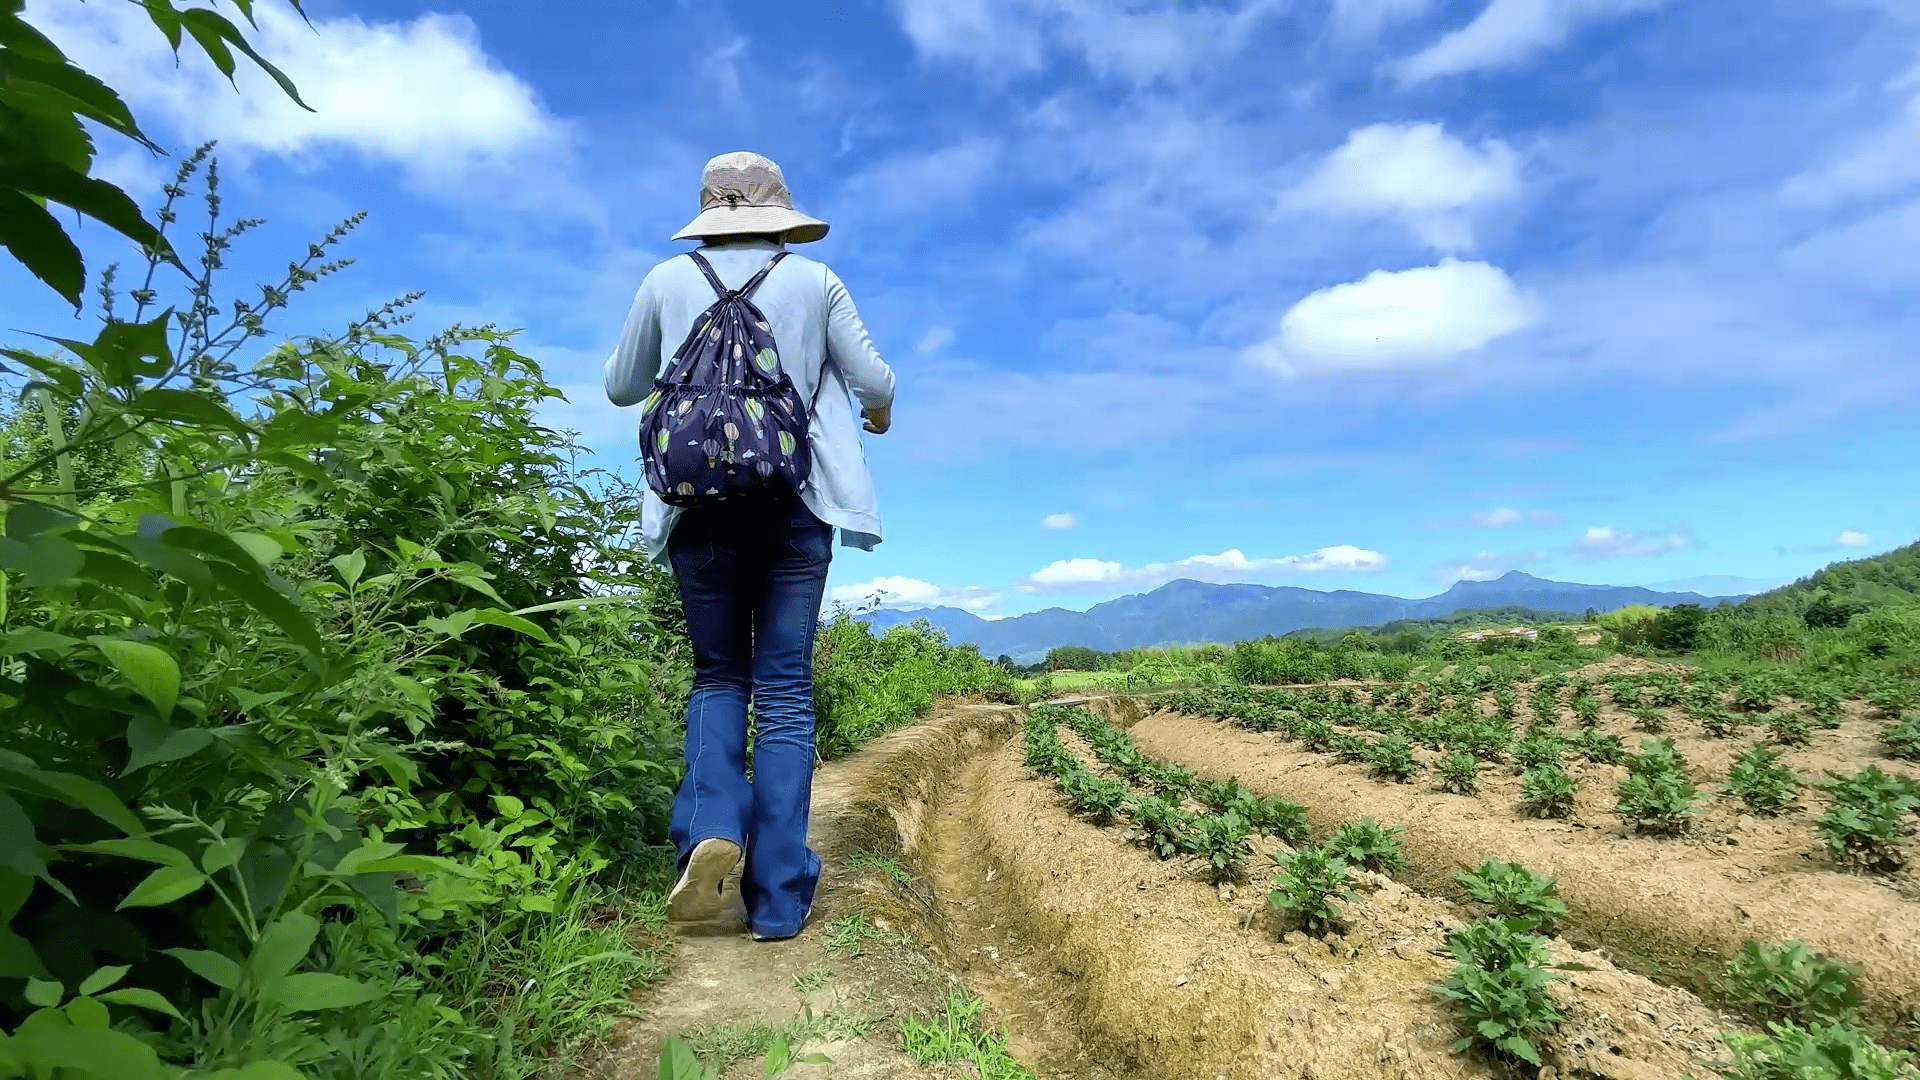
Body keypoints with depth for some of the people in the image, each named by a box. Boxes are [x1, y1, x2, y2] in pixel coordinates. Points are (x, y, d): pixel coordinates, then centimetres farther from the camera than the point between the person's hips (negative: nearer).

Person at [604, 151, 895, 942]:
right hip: (794, 504, -1)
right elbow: (876, 381, 7)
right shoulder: (814, 281, 4)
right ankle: (777, 897, 3)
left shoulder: (669, 281, 6)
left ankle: (711, 827, -9)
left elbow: (621, 388, 15)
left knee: (718, 674, 16)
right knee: (784, 688, 3)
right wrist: (879, 414, 29)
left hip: (699, 505, 1)